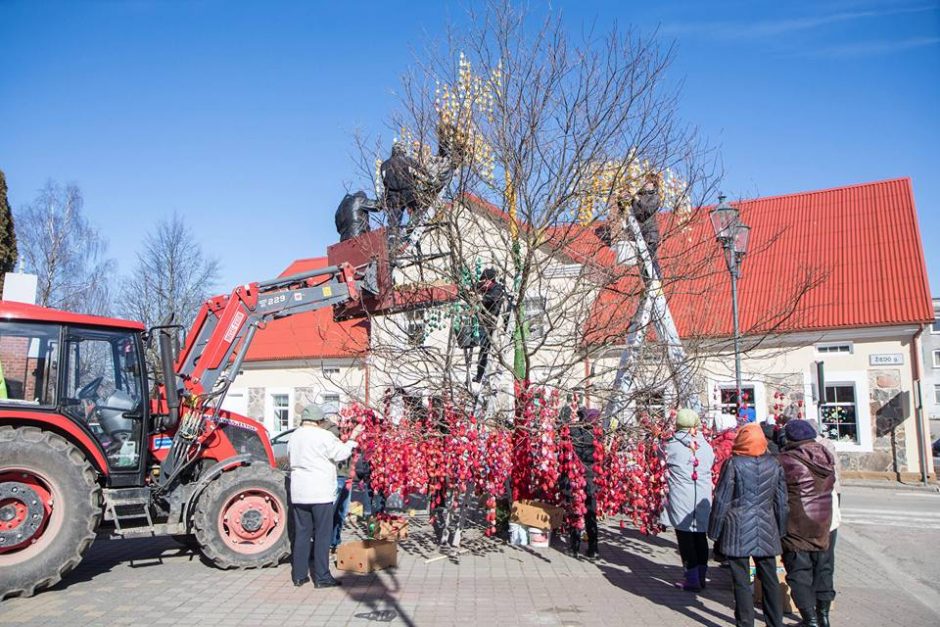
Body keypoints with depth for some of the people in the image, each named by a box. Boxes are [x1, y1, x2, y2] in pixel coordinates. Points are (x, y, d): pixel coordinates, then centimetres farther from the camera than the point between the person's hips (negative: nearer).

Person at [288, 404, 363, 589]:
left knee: (301, 534, 12)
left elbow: (292, 459, 18)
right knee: (322, 535, 0)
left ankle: (299, 575, 16)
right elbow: (340, 454, -9)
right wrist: (352, 438, 3)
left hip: (298, 493, 6)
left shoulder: (294, 437, 11)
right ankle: (322, 577, 3)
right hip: (320, 493, -6)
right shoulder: (323, 436, -10)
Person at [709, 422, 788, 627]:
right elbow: (782, 501, 10)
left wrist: (715, 533, 1)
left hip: (738, 531, -4)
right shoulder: (774, 464, 3)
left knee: (741, 581, 4)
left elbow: (721, 501, -7)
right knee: (769, 579, 15)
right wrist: (780, 531, 20)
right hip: (766, 531, 4)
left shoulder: (733, 464, -10)